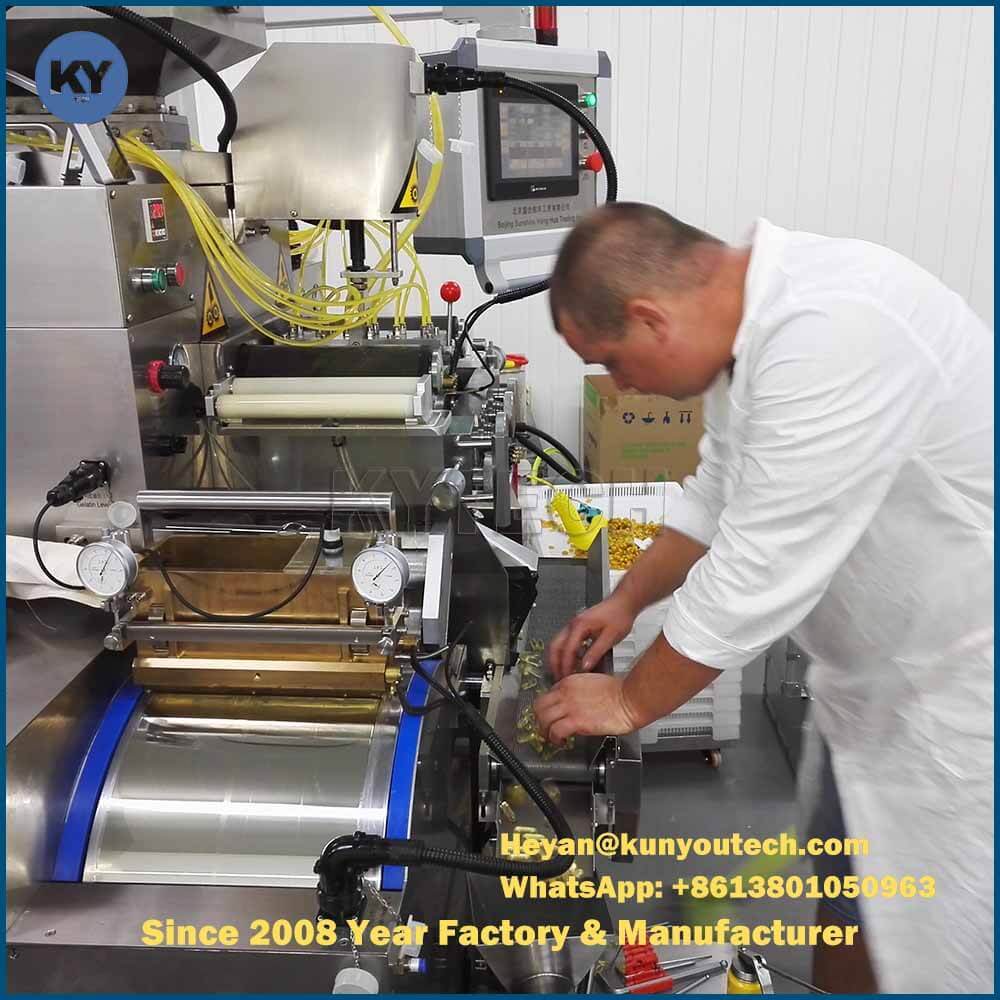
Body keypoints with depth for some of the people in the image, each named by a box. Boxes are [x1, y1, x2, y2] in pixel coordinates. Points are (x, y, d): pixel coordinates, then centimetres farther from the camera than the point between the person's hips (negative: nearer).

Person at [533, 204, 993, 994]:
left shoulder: (830, 337, -32)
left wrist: (631, 702, -14)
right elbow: (721, 492, 13)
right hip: (886, 674, 8)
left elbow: (756, 573, -28)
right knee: (850, 909, 22)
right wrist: (627, 601, 14)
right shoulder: (761, 315, -1)